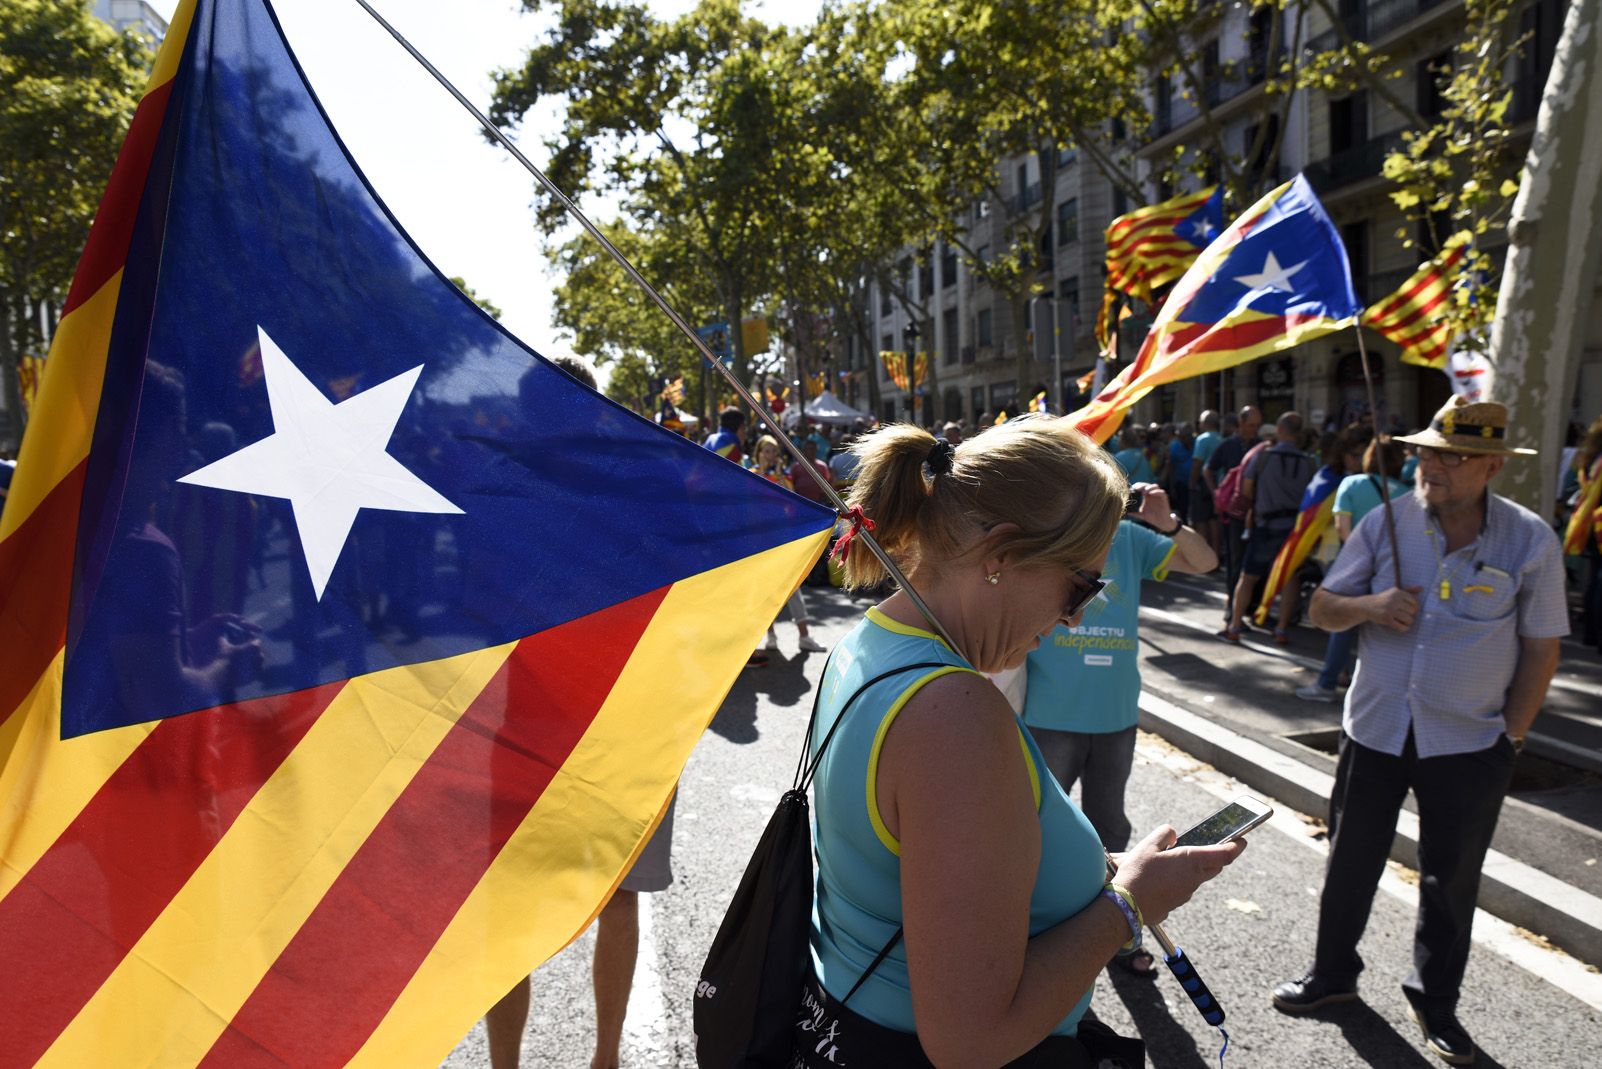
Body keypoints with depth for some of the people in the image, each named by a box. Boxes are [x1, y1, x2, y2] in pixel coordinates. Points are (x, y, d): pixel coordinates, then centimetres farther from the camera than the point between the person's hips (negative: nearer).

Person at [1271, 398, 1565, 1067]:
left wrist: (1510, 738, -3)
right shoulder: (1387, 522, -5)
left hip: (1469, 743, -1)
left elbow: (1541, 649, -2)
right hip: (1375, 729, 2)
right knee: (1350, 861, 14)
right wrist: (1367, 606, -20)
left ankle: (1435, 1000, 35)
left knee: (1451, 879, 14)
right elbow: (1323, 608, 1)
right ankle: (1332, 974, 35)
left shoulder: (1529, 541, -9)